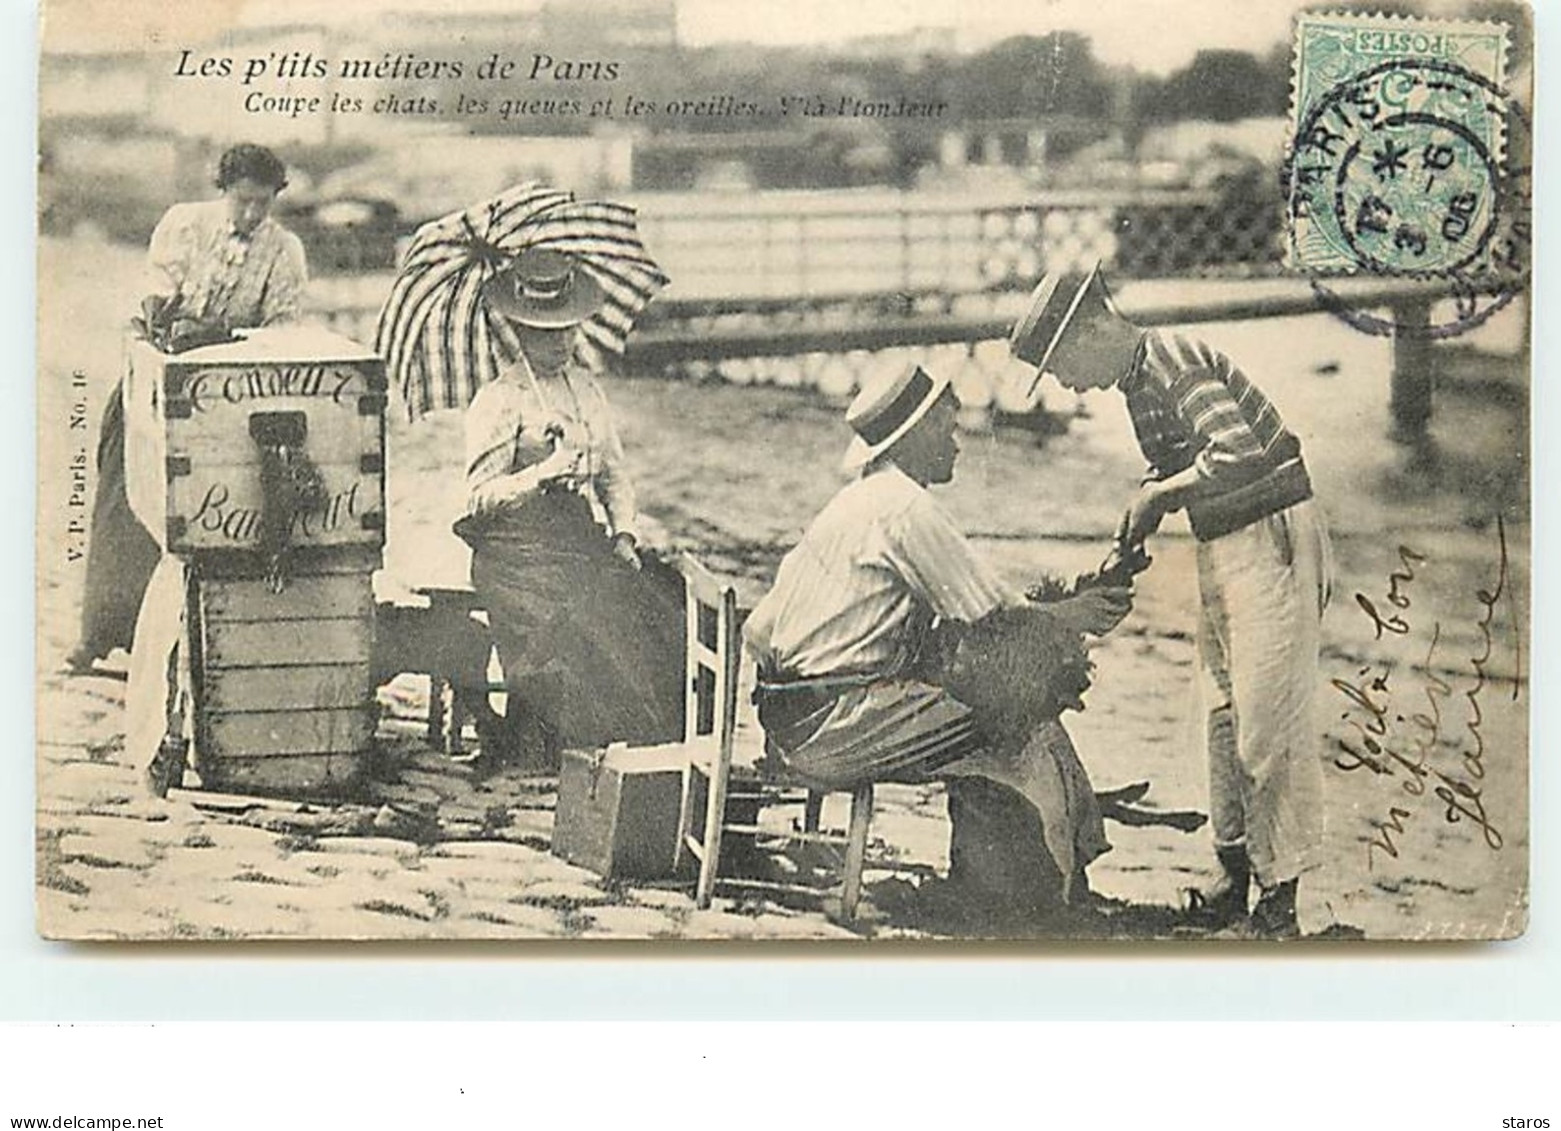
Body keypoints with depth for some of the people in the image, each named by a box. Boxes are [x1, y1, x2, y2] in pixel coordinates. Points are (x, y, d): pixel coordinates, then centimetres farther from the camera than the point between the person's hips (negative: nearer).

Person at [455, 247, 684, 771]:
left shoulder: (587, 390, 18)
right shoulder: (498, 401, -1)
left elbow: (614, 475, 19)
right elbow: (478, 498, -7)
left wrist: (623, 532, 3)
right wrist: (543, 475, -20)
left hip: (582, 535, 6)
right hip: (518, 546, -6)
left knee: (667, 605, -13)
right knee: (578, 618, -26)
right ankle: (537, 751, -15)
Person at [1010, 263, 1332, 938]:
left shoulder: (1177, 364, -18)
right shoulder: (1138, 382, 12)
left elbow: (1239, 455, -31)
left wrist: (1162, 492, -18)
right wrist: (1130, 542, 7)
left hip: (1271, 537, -10)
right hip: (1221, 547, 10)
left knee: (1269, 723, -8)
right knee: (1223, 718, 12)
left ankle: (1279, 896, -3)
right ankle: (1234, 876, 21)